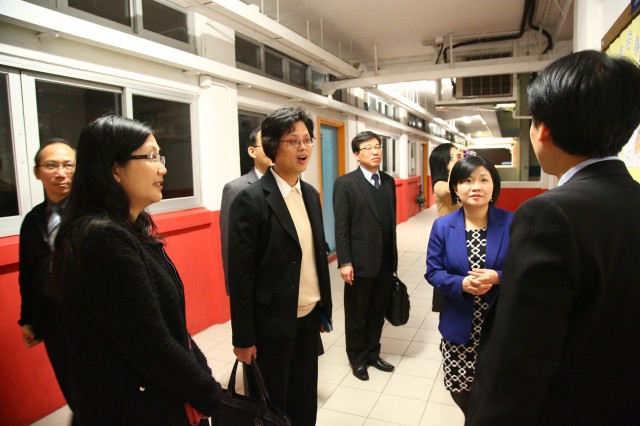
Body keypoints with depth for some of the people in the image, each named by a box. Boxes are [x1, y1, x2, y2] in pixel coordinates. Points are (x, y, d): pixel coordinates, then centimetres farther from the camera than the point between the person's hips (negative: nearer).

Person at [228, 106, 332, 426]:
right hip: (271, 325, -6)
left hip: (308, 319, 6)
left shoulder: (310, 194, 5)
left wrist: (324, 309, 11)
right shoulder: (251, 199, -17)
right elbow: (240, 275, -15)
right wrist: (243, 337, -12)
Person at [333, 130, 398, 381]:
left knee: (378, 312, 17)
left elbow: (391, 220, 10)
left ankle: (372, 354, 36)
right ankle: (357, 359, 31)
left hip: (385, 260, 5)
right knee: (356, 314, 11)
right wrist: (344, 262, -15)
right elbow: (341, 227, -12)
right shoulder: (345, 184, -9)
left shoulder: (388, 181, 9)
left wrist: (393, 255, 11)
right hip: (360, 261, -5)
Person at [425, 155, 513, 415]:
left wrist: (498, 278, -22)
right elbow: (433, 272, -2)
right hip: (459, 327, 2)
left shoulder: (512, 223, -7)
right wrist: (462, 284, -20)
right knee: (459, 389, 14)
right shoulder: (442, 226, -3)